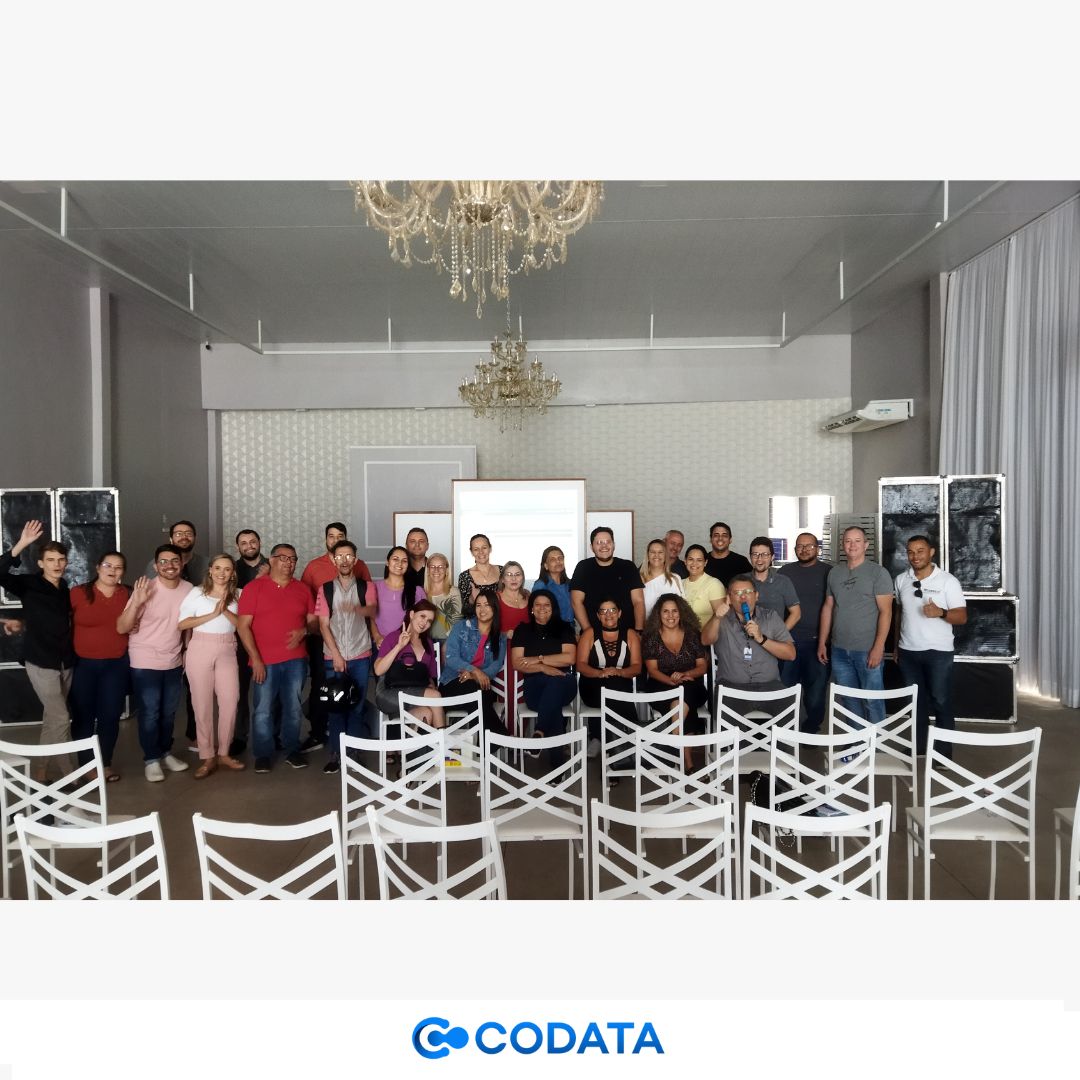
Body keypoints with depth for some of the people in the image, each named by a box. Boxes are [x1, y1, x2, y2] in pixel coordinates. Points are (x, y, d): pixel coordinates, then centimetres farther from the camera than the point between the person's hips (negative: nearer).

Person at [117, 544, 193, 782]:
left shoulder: (189, 589, -3)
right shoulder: (145, 589, -17)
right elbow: (121, 628, -19)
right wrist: (137, 602, -33)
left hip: (174, 662, 5)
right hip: (145, 662, -4)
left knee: (169, 712, 16)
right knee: (150, 714, 3)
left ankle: (165, 753, 32)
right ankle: (151, 759, 17)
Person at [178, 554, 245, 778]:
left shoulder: (238, 595, 7)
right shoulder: (197, 593, 1)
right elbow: (182, 623, -7)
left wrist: (226, 611, -13)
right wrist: (213, 614, -13)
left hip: (227, 651, 2)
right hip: (200, 650, -2)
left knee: (230, 702, -2)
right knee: (202, 703, 3)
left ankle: (223, 753, 15)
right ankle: (207, 757, 12)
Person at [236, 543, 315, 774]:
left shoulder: (303, 589, 8)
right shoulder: (254, 588, -2)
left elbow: (313, 621, 13)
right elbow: (242, 626, -5)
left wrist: (303, 631, -11)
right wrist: (255, 659, -11)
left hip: (296, 659, 3)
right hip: (264, 661, -2)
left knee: (293, 707, 8)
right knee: (262, 710, 2)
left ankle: (292, 751, 21)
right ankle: (263, 755, 15)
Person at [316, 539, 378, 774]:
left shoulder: (365, 586, 4)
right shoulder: (325, 589, 5)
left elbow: (372, 610, -16)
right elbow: (323, 625, 0)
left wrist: (356, 608, -39)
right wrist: (336, 655, -8)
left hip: (360, 656, 0)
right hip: (333, 656, 0)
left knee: (357, 706, 2)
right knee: (336, 706, 1)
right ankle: (336, 753, 9)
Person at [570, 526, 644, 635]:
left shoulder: (628, 567, 8)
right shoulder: (583, 567, 6)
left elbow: (638, 601, 4)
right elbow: (577, 602, 1)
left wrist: (638, 632, -8)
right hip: (594, 633, -1)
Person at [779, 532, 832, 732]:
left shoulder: (828, 571, 1)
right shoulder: (785, 571, 9)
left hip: (817, 640, -2)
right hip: (789, 640, 2)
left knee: (817, 685, 3)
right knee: (785, 686, 7)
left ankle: (813, 728, 20)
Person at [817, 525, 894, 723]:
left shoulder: (878, 573, -4)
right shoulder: (834, 573, 10)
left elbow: (885, 611, -9)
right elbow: (828, 608, 14)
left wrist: (878, 647, -16)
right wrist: (822, 642, 11)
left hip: (868, 650, -4)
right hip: (840, 650, 5)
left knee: (873, 701, 2)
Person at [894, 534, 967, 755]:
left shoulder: (948, 581, -8)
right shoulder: (901, 579, 4)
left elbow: (962, 617, -9)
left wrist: (941, 612, -29)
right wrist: (896, 645, 14)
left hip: (938, 652, -4)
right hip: (908, 651, 4)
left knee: (941, 702, 3)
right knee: (916, 700, 14)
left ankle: (944, 751, 14)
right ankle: (919, 745, 26)